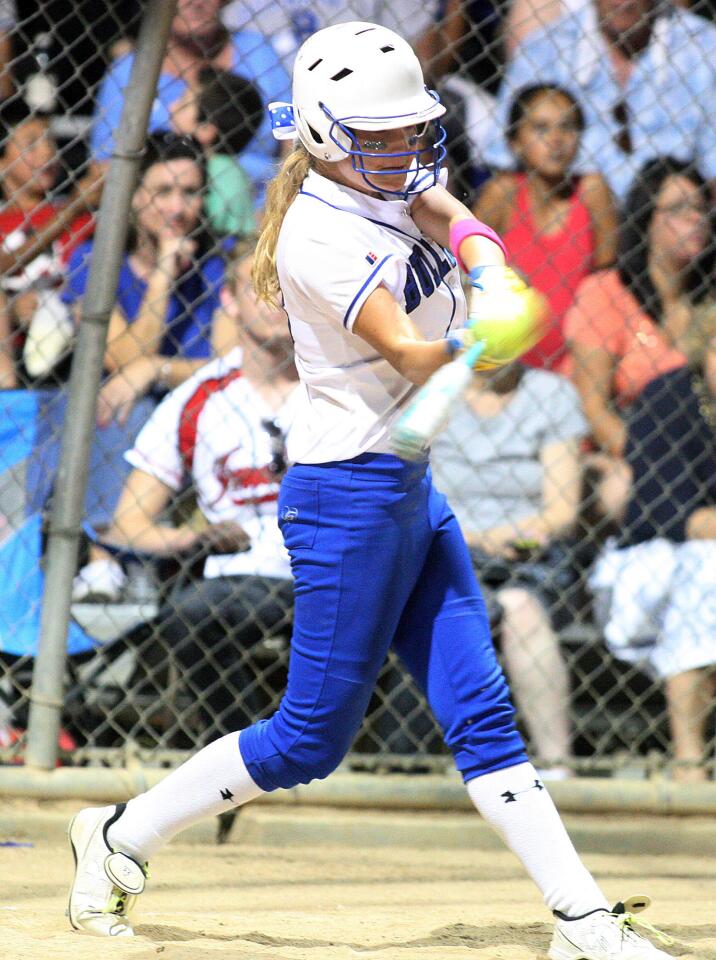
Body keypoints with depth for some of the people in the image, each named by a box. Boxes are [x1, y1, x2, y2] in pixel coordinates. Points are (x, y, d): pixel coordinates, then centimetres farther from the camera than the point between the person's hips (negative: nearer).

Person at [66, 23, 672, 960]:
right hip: (348, 495, -9)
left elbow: (459, 222, -4)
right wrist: (475, 342, -44)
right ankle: (120, 836, 14)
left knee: (480, 710, 5)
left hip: (411, 487, 9)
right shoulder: (317, 234, -18)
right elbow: (410, 355, -24)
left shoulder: (391, 181, 8)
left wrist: (488, 270, -26)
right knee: (311, 736, -1)